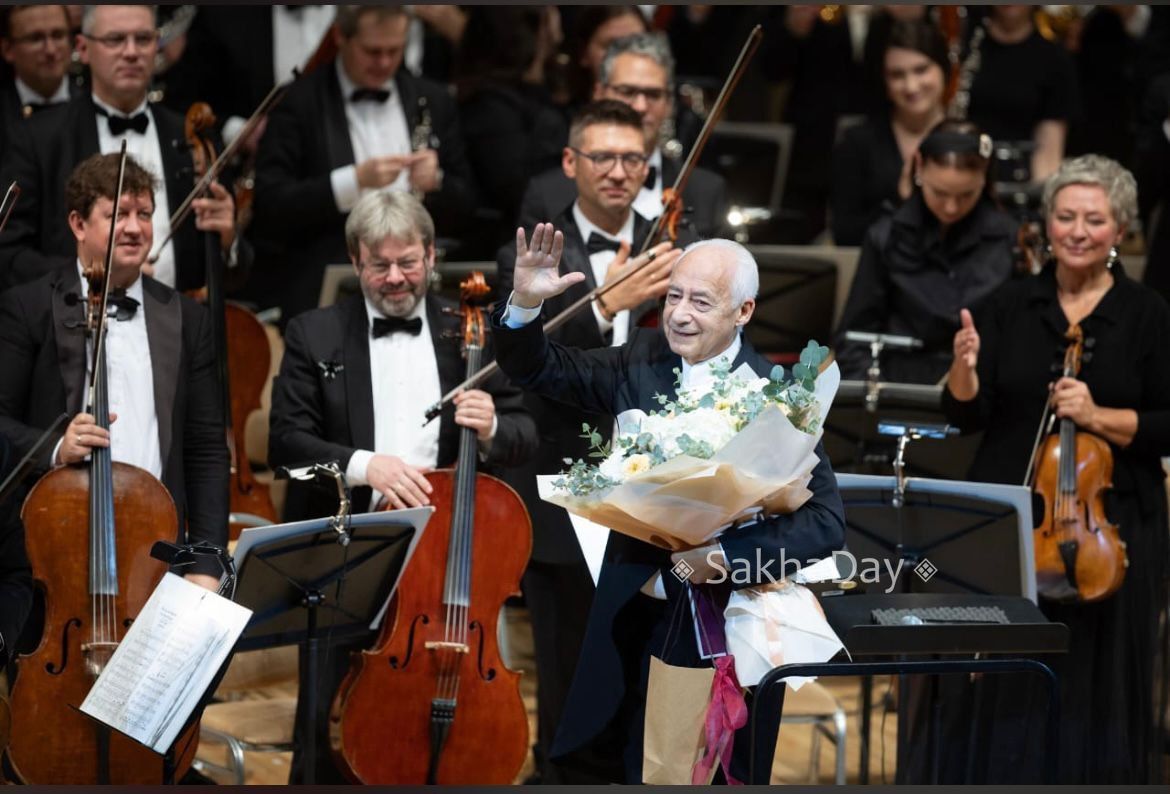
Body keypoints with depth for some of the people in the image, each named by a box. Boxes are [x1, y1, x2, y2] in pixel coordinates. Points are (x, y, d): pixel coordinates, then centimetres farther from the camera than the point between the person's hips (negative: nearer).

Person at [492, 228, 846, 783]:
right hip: (630, 609, 5)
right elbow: (538, 370, 7)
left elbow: (826, 522, -18)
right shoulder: (642, 359, 2)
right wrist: (525, 302, -12)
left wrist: (722, 556, -28)